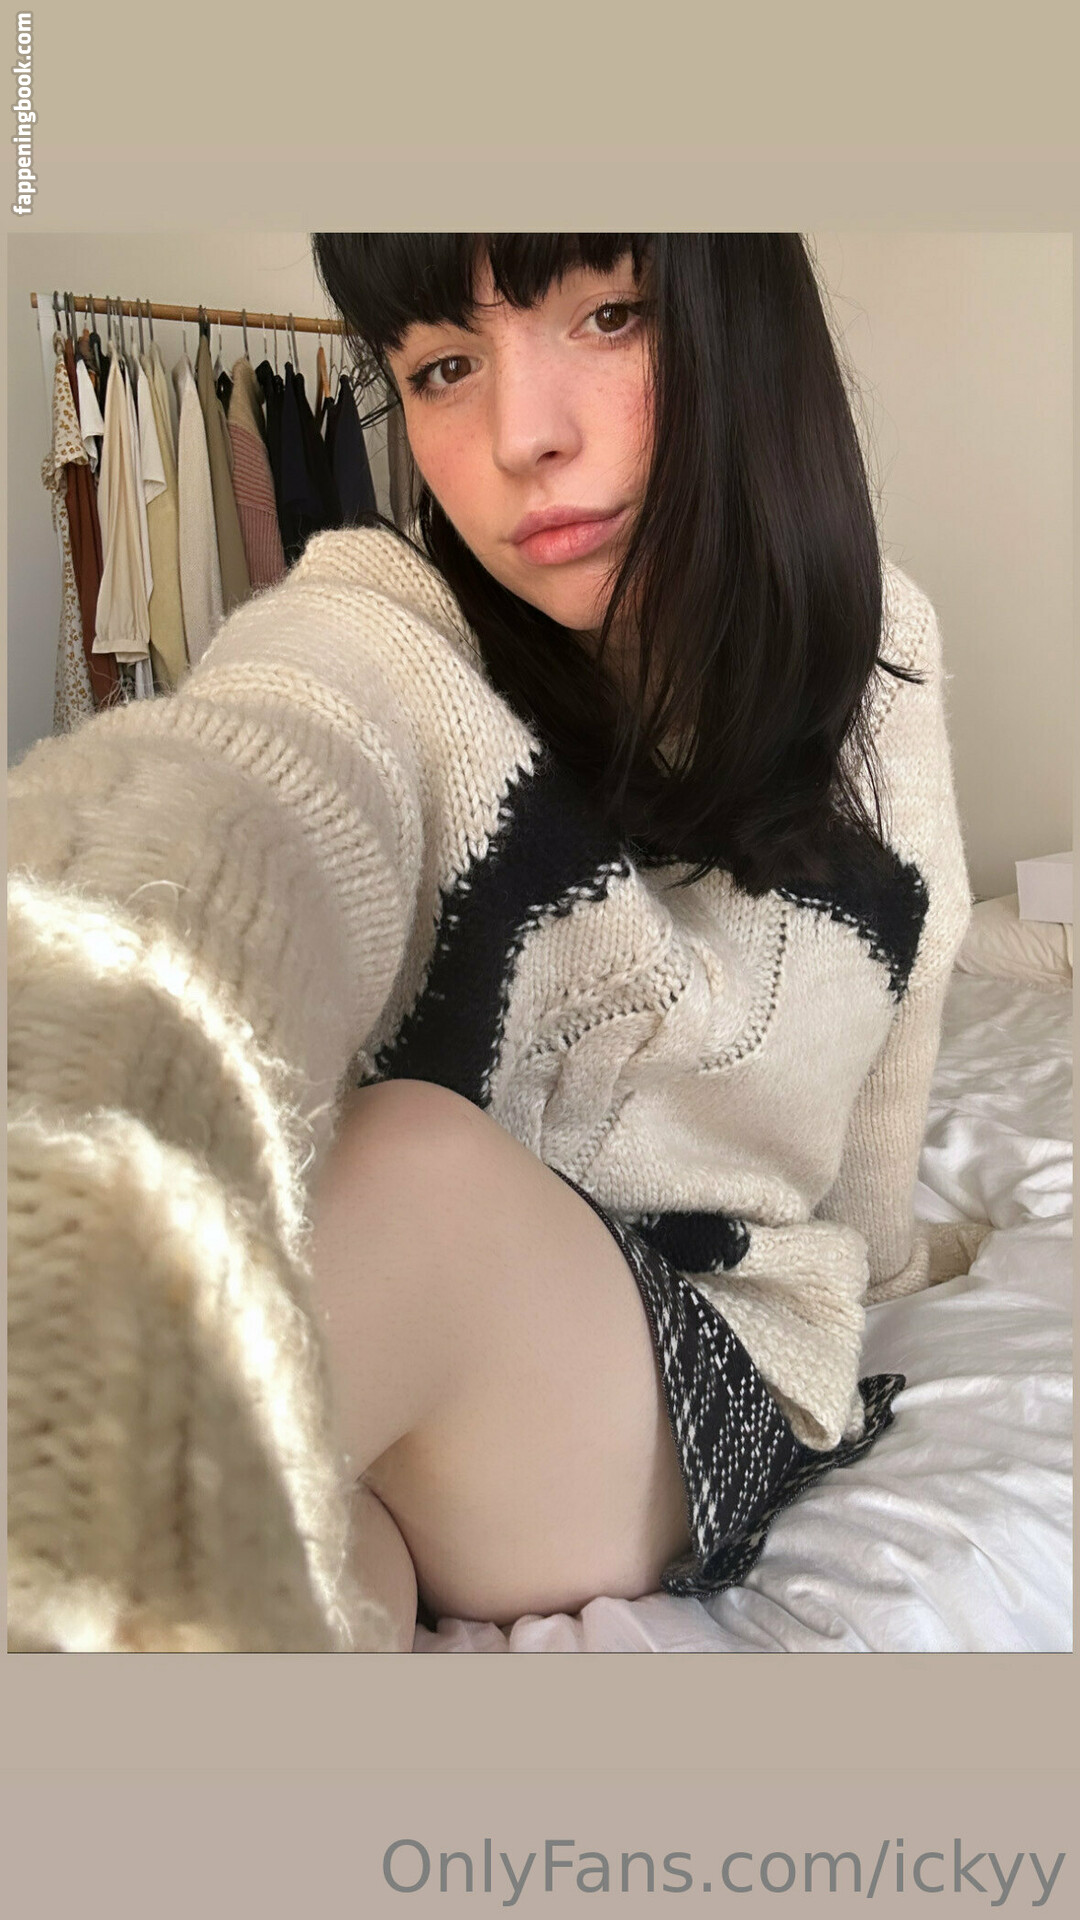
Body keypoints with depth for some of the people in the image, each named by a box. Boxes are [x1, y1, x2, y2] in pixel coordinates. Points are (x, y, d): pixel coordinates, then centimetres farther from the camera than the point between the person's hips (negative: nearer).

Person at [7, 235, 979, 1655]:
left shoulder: (878, 654, -1)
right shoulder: (376, 648, -15)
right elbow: (203, 833, -41)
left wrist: (878, 1245, 31)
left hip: (712, 1389, 2)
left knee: (414, 1171, -33)